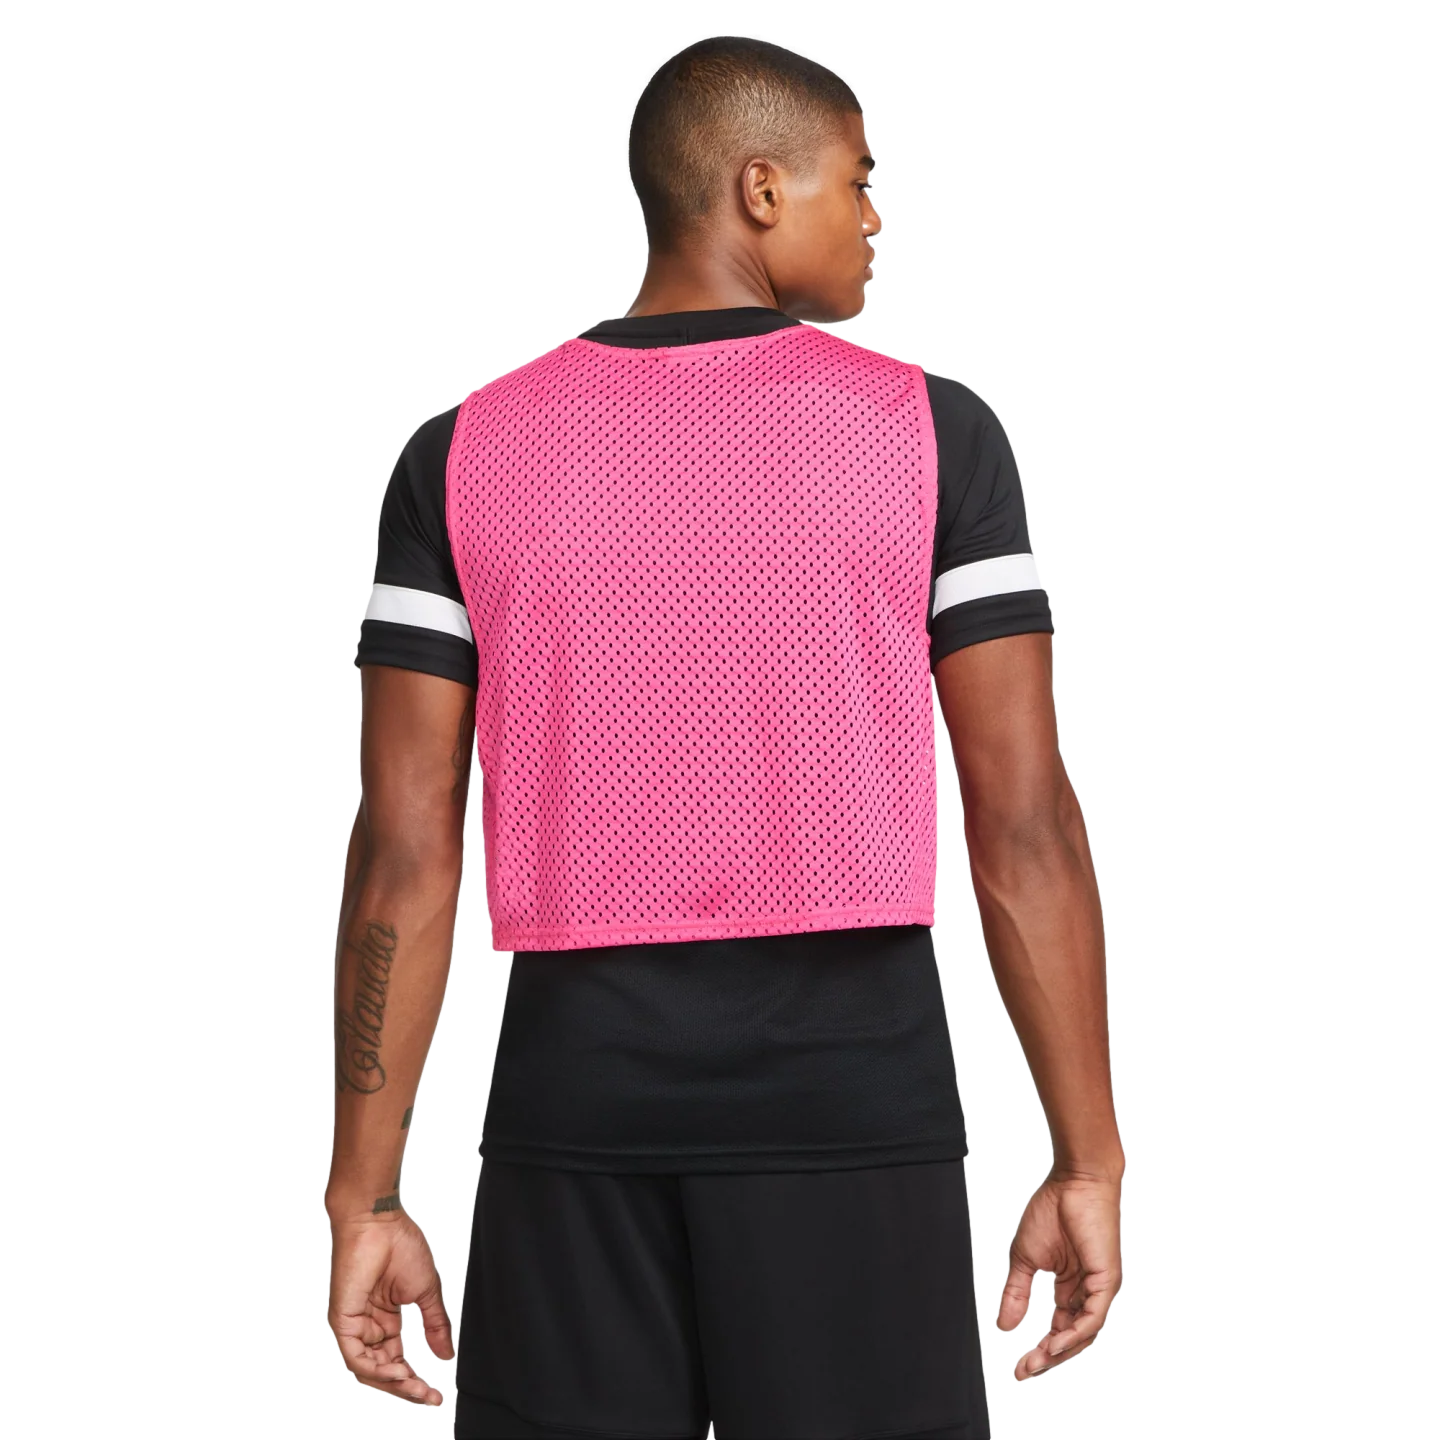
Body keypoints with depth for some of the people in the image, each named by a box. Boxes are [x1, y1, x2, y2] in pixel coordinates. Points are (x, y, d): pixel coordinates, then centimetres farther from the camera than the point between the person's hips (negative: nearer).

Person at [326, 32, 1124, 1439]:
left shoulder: (464, 450, 3)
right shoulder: (932, 430, -2)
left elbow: (403, 852, -1)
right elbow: (1024, 827, -5)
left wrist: (361, 1203, 4)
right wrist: (1089, 1168, 2)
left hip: (577, 1074, 2)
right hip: (856, 1091, -2)